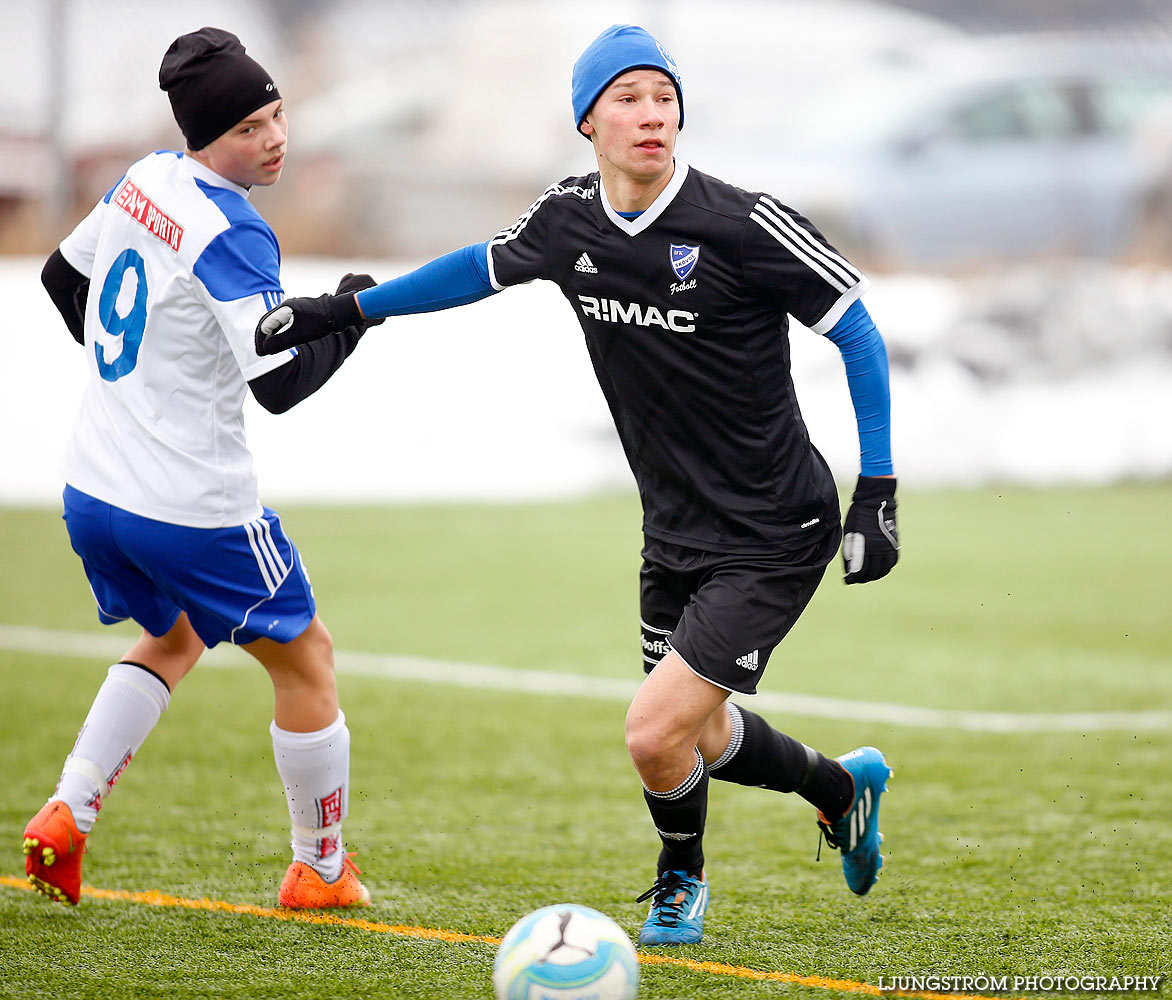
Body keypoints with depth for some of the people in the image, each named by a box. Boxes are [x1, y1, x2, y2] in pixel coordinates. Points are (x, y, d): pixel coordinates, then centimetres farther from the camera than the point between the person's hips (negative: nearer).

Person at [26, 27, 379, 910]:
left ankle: (66, 815, 15)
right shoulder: (231, 234, -21)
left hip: (93, 488, 8)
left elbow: (65, 277, 20)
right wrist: (351, 313, -7)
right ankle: (321, 869, 23)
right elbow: (280, 383, -23)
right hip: (192, 507, -8)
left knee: (172, 637, 31)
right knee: (305, 659, 13)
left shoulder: (144, 181, 4)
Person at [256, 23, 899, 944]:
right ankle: (842, 785, 49)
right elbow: (484, 268, 19)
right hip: (676, 534, 7)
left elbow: (857, 331, -12)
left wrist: (879, 490, -15)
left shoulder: (744, 226, -19)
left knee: (656, 735, -12)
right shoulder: (570, 221, -1)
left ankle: (682, 877, 22)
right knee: (697, 736, 18)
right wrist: (344, 308, 20)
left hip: (773, 538, -7)